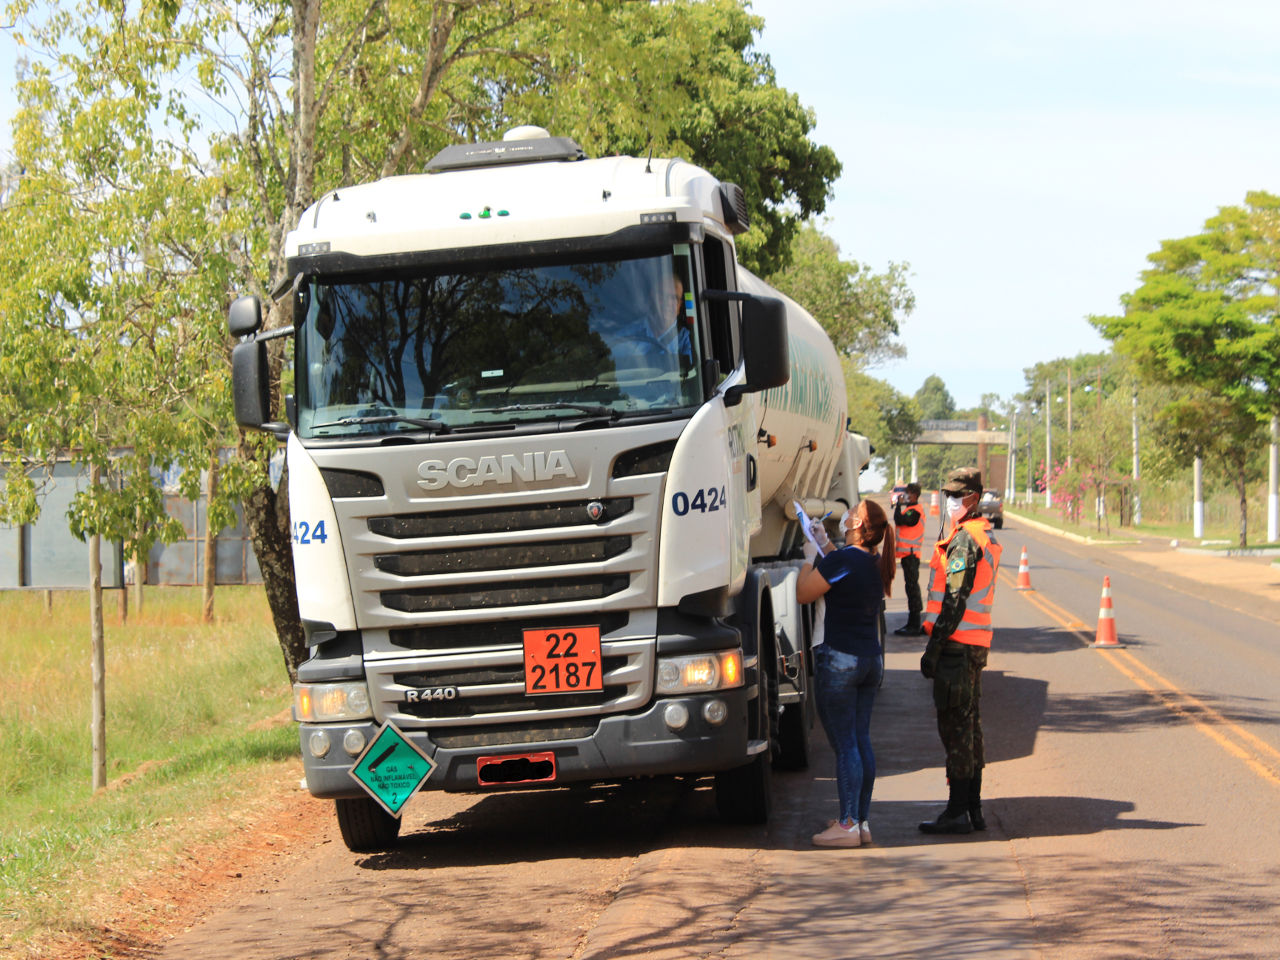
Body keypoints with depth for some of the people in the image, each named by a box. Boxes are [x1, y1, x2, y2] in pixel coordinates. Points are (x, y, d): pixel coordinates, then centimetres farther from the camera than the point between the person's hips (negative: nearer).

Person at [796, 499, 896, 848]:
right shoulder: (876, 563, 8)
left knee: (844, 744, -5)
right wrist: (825, 546, 28)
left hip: (840, 659, -8)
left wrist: (810, 556, 4)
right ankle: (861, 820, 16)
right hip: (871, 659, 8)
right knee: (861, 741, 12)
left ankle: (847, 825, -4)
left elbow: (803, 593, -9)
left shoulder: (843, 560, -17)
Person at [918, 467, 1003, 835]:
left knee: (954, 726, -7)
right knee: (969, 725, 13)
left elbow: (955, 601, -19)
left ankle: (957, 812, -6)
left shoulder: (965, 540, -15)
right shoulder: (986, 537, 17)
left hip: (957, 643, -10)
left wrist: (933, 649, -17)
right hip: (976, 644, 10)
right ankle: (972, 808, 17)